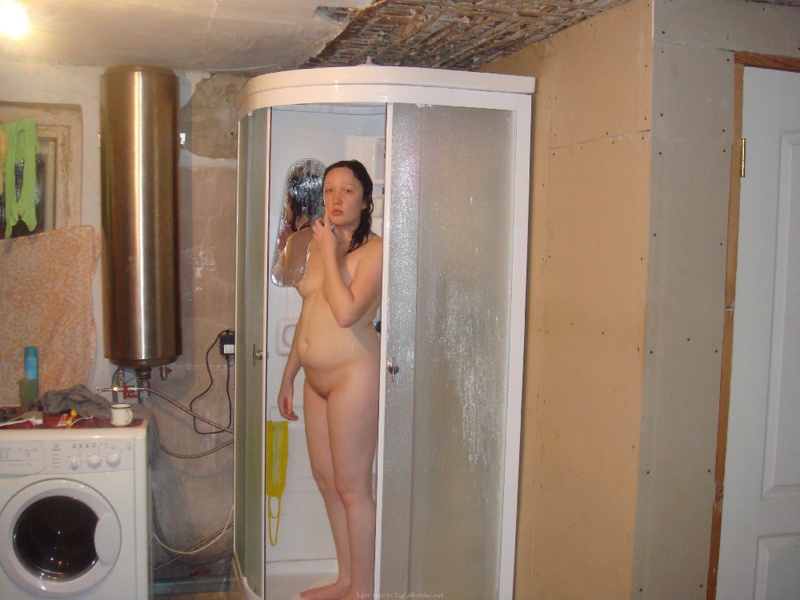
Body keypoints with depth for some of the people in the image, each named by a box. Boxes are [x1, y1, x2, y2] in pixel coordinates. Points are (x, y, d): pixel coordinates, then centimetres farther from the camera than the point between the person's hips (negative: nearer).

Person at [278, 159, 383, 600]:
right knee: (326, 479, 15)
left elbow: (346, 311, -24)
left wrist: (330, 253, -15)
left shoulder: (375, 249, -11)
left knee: (352, 487, -1)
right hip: (316, 377, 9)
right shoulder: (319, 244, 13)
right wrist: (288, 376, 20)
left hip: (353, 374, -8)